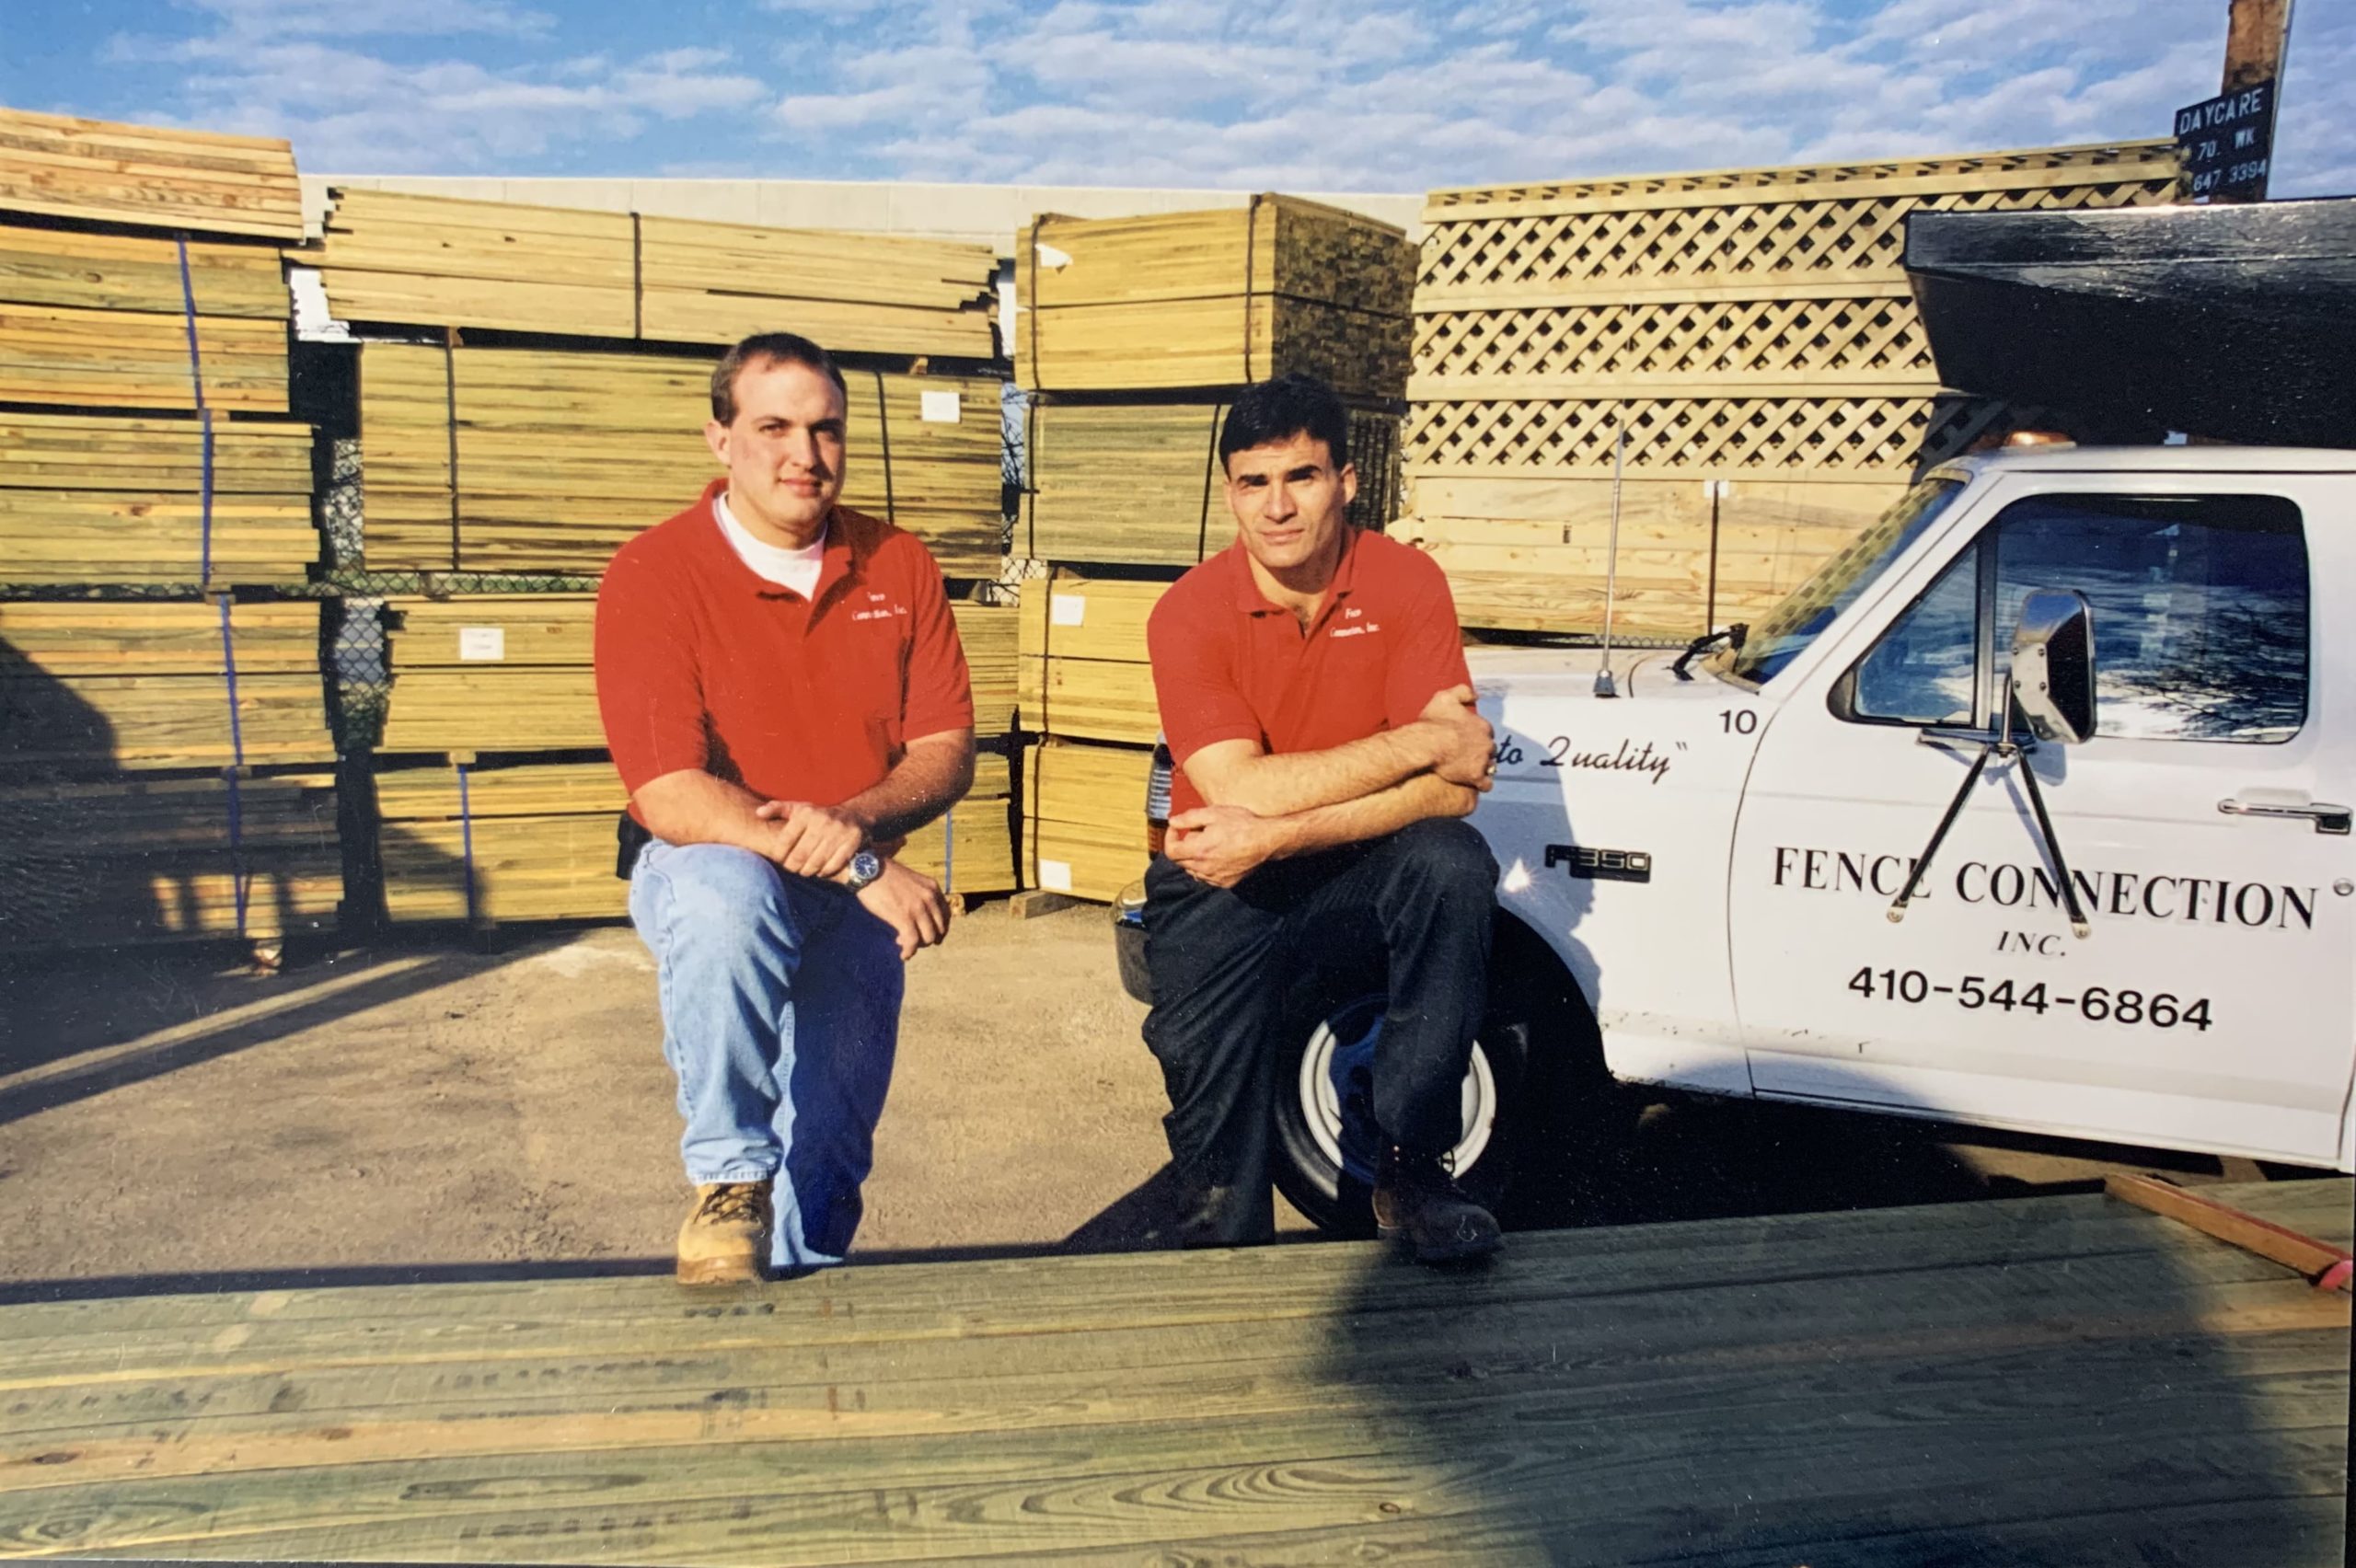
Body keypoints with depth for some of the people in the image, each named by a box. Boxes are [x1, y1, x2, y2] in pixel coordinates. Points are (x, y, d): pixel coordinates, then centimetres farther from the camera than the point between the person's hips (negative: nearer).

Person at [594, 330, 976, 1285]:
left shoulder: (899, 568, 1)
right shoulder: (651, 578, -12)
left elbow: (947, 753, 0)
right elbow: (667, 796, -20)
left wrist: (855, 822, -22)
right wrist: (858, 867, -25)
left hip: (858, 891, 4)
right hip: (707, 862, -3)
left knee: (830, 1145, -2)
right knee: (724, 901, -38)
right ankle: (728, 1181, -18)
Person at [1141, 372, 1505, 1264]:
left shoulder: (1405, 584, -12)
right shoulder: (1189, 614, -14)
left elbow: (1452, 789, -21)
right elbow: (1239, 790, -27)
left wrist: (1275, 834, -30)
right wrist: (1420, 741, -26)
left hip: (1357, 867, 0)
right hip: (1221, 884, 0)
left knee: (1454, 863, -30)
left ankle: (1411, 1167, -17)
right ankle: (1227, 1251, 25)